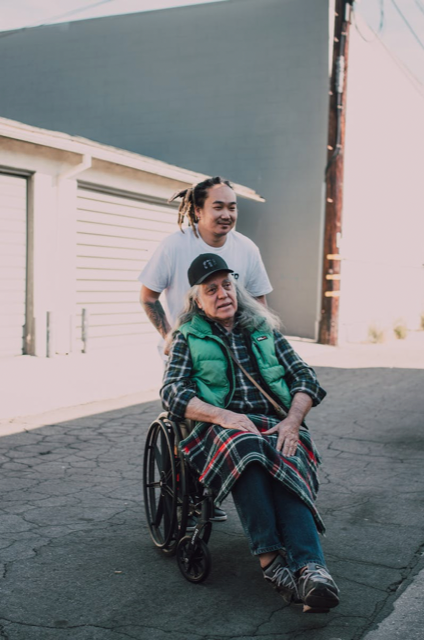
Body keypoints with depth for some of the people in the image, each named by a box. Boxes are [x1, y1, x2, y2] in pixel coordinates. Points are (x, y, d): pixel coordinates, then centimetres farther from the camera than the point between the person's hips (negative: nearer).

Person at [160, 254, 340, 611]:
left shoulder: (265, 330, 21)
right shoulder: (188, 338, 15)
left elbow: (304, 377, 15)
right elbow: (171, 392, 2)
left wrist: (293, 420, -6)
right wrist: (222, 415, -15)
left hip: (277, 427, 2)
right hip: (223, 431, -2)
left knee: (286, 464, -34)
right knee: (244, 449, -39)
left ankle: (310, 568, -51)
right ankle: (270, 557, -40)